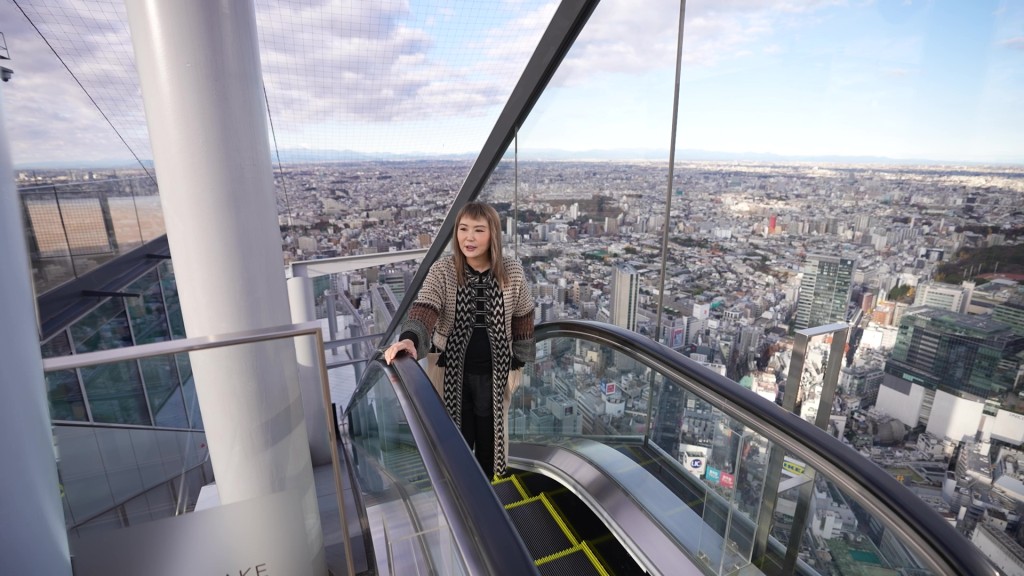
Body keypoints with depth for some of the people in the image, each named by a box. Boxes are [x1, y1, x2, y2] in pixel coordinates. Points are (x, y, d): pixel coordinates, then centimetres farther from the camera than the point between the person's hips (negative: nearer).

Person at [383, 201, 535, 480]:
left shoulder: (512, 271, -8)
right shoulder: (442, 270, -12)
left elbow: (522, 319, 1)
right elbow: (423, 310, -25)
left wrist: (517, 364, 4)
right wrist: (409, 338, -46)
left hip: (493, 372, 1)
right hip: (452, 372, -1)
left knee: (490, 439, 18)